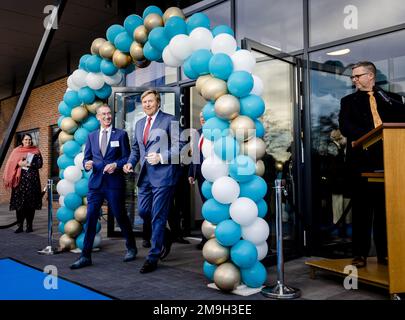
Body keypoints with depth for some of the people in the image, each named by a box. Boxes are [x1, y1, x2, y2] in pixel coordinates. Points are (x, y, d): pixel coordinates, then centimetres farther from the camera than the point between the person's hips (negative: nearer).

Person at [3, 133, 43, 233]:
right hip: (20, 179, 1)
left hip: (32, 179, -1)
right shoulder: (16, 151, 12)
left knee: (31, 203, -2)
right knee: (19, 203, -4)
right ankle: (20, 225, 0)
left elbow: (40, 164, -1)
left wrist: (29, 164, -13)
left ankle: (29, 225, 5)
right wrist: (19, 163, -11)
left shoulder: (36, 151, 9)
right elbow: (10, 164, 6)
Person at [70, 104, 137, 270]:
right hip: (95, 183, 3)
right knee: (90, 218, 0)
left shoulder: (121, 134, 3)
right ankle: (85, 256, 8)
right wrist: (87, 164, -9)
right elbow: (86, 158, 13)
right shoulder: (91, 136, 13)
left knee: (121, 216, 7)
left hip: (114, 183, -3)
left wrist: (116, 165, -17)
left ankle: (131, 248, 28)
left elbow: (127, 158, 0)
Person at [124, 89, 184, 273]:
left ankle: (153, 258, 10)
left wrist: (161, 157, -19)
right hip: (145, 175, 7)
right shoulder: (139, 124, 16)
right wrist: (131, 162, 5)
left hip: (163, 174, -7)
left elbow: (179, 146, -9)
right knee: (143, 212, 10)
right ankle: (164, 235, 37)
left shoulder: (169, 120, -4)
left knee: (158, 216, -1)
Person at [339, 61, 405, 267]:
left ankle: (384, 253, 13)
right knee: (361, 208, 0)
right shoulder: (348, 101, 13)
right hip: (361, 160, -1)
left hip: (387, 159, 2)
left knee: (386, 208, 4)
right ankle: (360, 254, 5)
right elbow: (345, 127, -3)